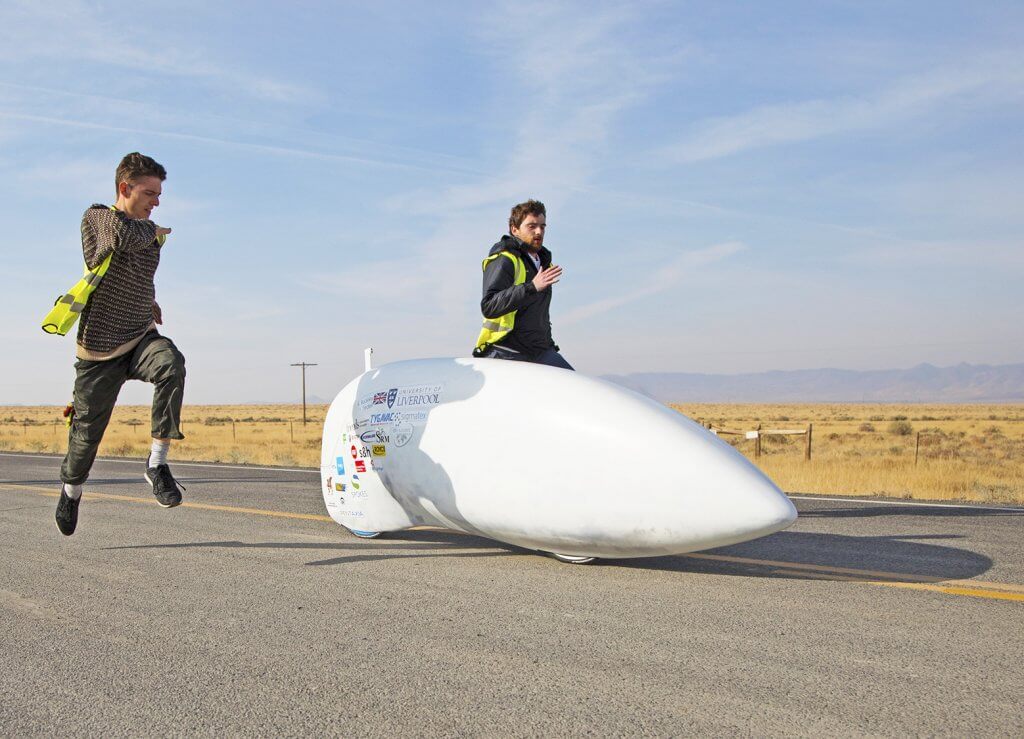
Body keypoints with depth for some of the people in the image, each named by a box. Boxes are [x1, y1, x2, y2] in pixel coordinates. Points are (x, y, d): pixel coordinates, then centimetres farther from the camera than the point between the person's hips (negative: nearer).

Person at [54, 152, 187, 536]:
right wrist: (153, 232, -8)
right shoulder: (96, 216, -4)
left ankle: (157, 463, -27)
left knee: (171, 364, -32)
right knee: (88, 429, 6)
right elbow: (122, 238, -27)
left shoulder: (152, 234, 12)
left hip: (141, 338, 3)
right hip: (99, 347, -3)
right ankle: (72, 488, 38)